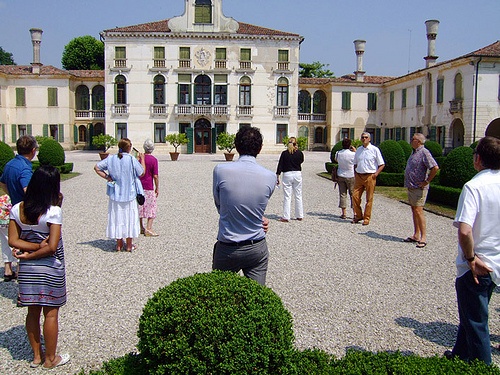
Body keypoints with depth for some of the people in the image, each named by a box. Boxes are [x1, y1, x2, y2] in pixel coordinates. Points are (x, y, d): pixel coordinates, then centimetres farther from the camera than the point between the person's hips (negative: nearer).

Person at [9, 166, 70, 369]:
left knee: (33, 312, 17)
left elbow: (13, 241, -5)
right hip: (50, 269, -5)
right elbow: (52, 247, -23)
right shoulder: (53, 212, -21)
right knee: (51, 313, 8)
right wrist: (30, 255, -11)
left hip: (27, 269, 5)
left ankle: (37, 355, 31)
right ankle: (50, 359, 22)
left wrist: (36, 246, -10)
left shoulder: (17, 209, -4)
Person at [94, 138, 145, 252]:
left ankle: (119, 244, 19)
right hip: (129, 194, -3)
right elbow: (142, 173, -3)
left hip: (115, 195, 3)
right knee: (129, 218, 8)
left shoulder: (111, 159, -2)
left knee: (117, 218, 12)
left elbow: (96, 167, 2)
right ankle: (129, 245, 14)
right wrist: (142, 160, 10)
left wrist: (106, 177, 0)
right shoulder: (132, 160, -14)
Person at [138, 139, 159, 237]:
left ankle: (141, 227, 22)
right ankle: (148, 229, -4)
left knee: (139, 207, 14)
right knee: (151, 208, 2)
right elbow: (155, 176, -12)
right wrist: (157, 188, -3)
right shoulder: (154, 160, -11)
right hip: (149, 187, -5)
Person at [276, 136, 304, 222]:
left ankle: (286, 217, 0)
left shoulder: (284, 153, -6)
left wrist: (277, 177, 1)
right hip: (297, 174, 2)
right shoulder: (300, 153, -2)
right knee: (298, 196, 12)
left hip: (287, 175, -2)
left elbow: (280, 166, -5)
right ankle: (299, 216, 19)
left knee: (287, 197, 0)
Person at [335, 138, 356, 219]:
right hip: (350, 176, -2)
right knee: (353, 194, 6)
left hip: (341, 176, 2)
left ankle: (344, 213, 5)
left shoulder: (338, 153, -4)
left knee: (343, 194, 5)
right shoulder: (353, 154, -15)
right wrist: (355, 151, 10)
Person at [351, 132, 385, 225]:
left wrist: (376, 173, -11)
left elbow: (382, 164, 1)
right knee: (355, 196, 0)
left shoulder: (375, 149, -1)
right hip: (359, 176, 4)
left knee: (369, 199, 1)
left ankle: (366, 218, 9)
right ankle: (358, 215, 16)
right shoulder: (358, 150, 13)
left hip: (370, 176, -4)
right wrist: (355, 174, 9)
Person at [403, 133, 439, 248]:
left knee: (418, 210, -12)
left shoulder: (424, 152, -14)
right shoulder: (414, 152, 15)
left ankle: (423, 237, -8)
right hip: (411, 186, 10)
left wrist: (427, 181, -18)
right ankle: (416, 235, 19)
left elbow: (435, 167, -24)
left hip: (419, 187, -10)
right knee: (414, 210, 12)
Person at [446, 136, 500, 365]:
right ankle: (461, 355, 43)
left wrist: (471, 258, -17)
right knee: (473, 314, 25)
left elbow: (464, 230, -31)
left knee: (475, 321, 7)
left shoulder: (474, 186, -20)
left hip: (476, 266, -7)